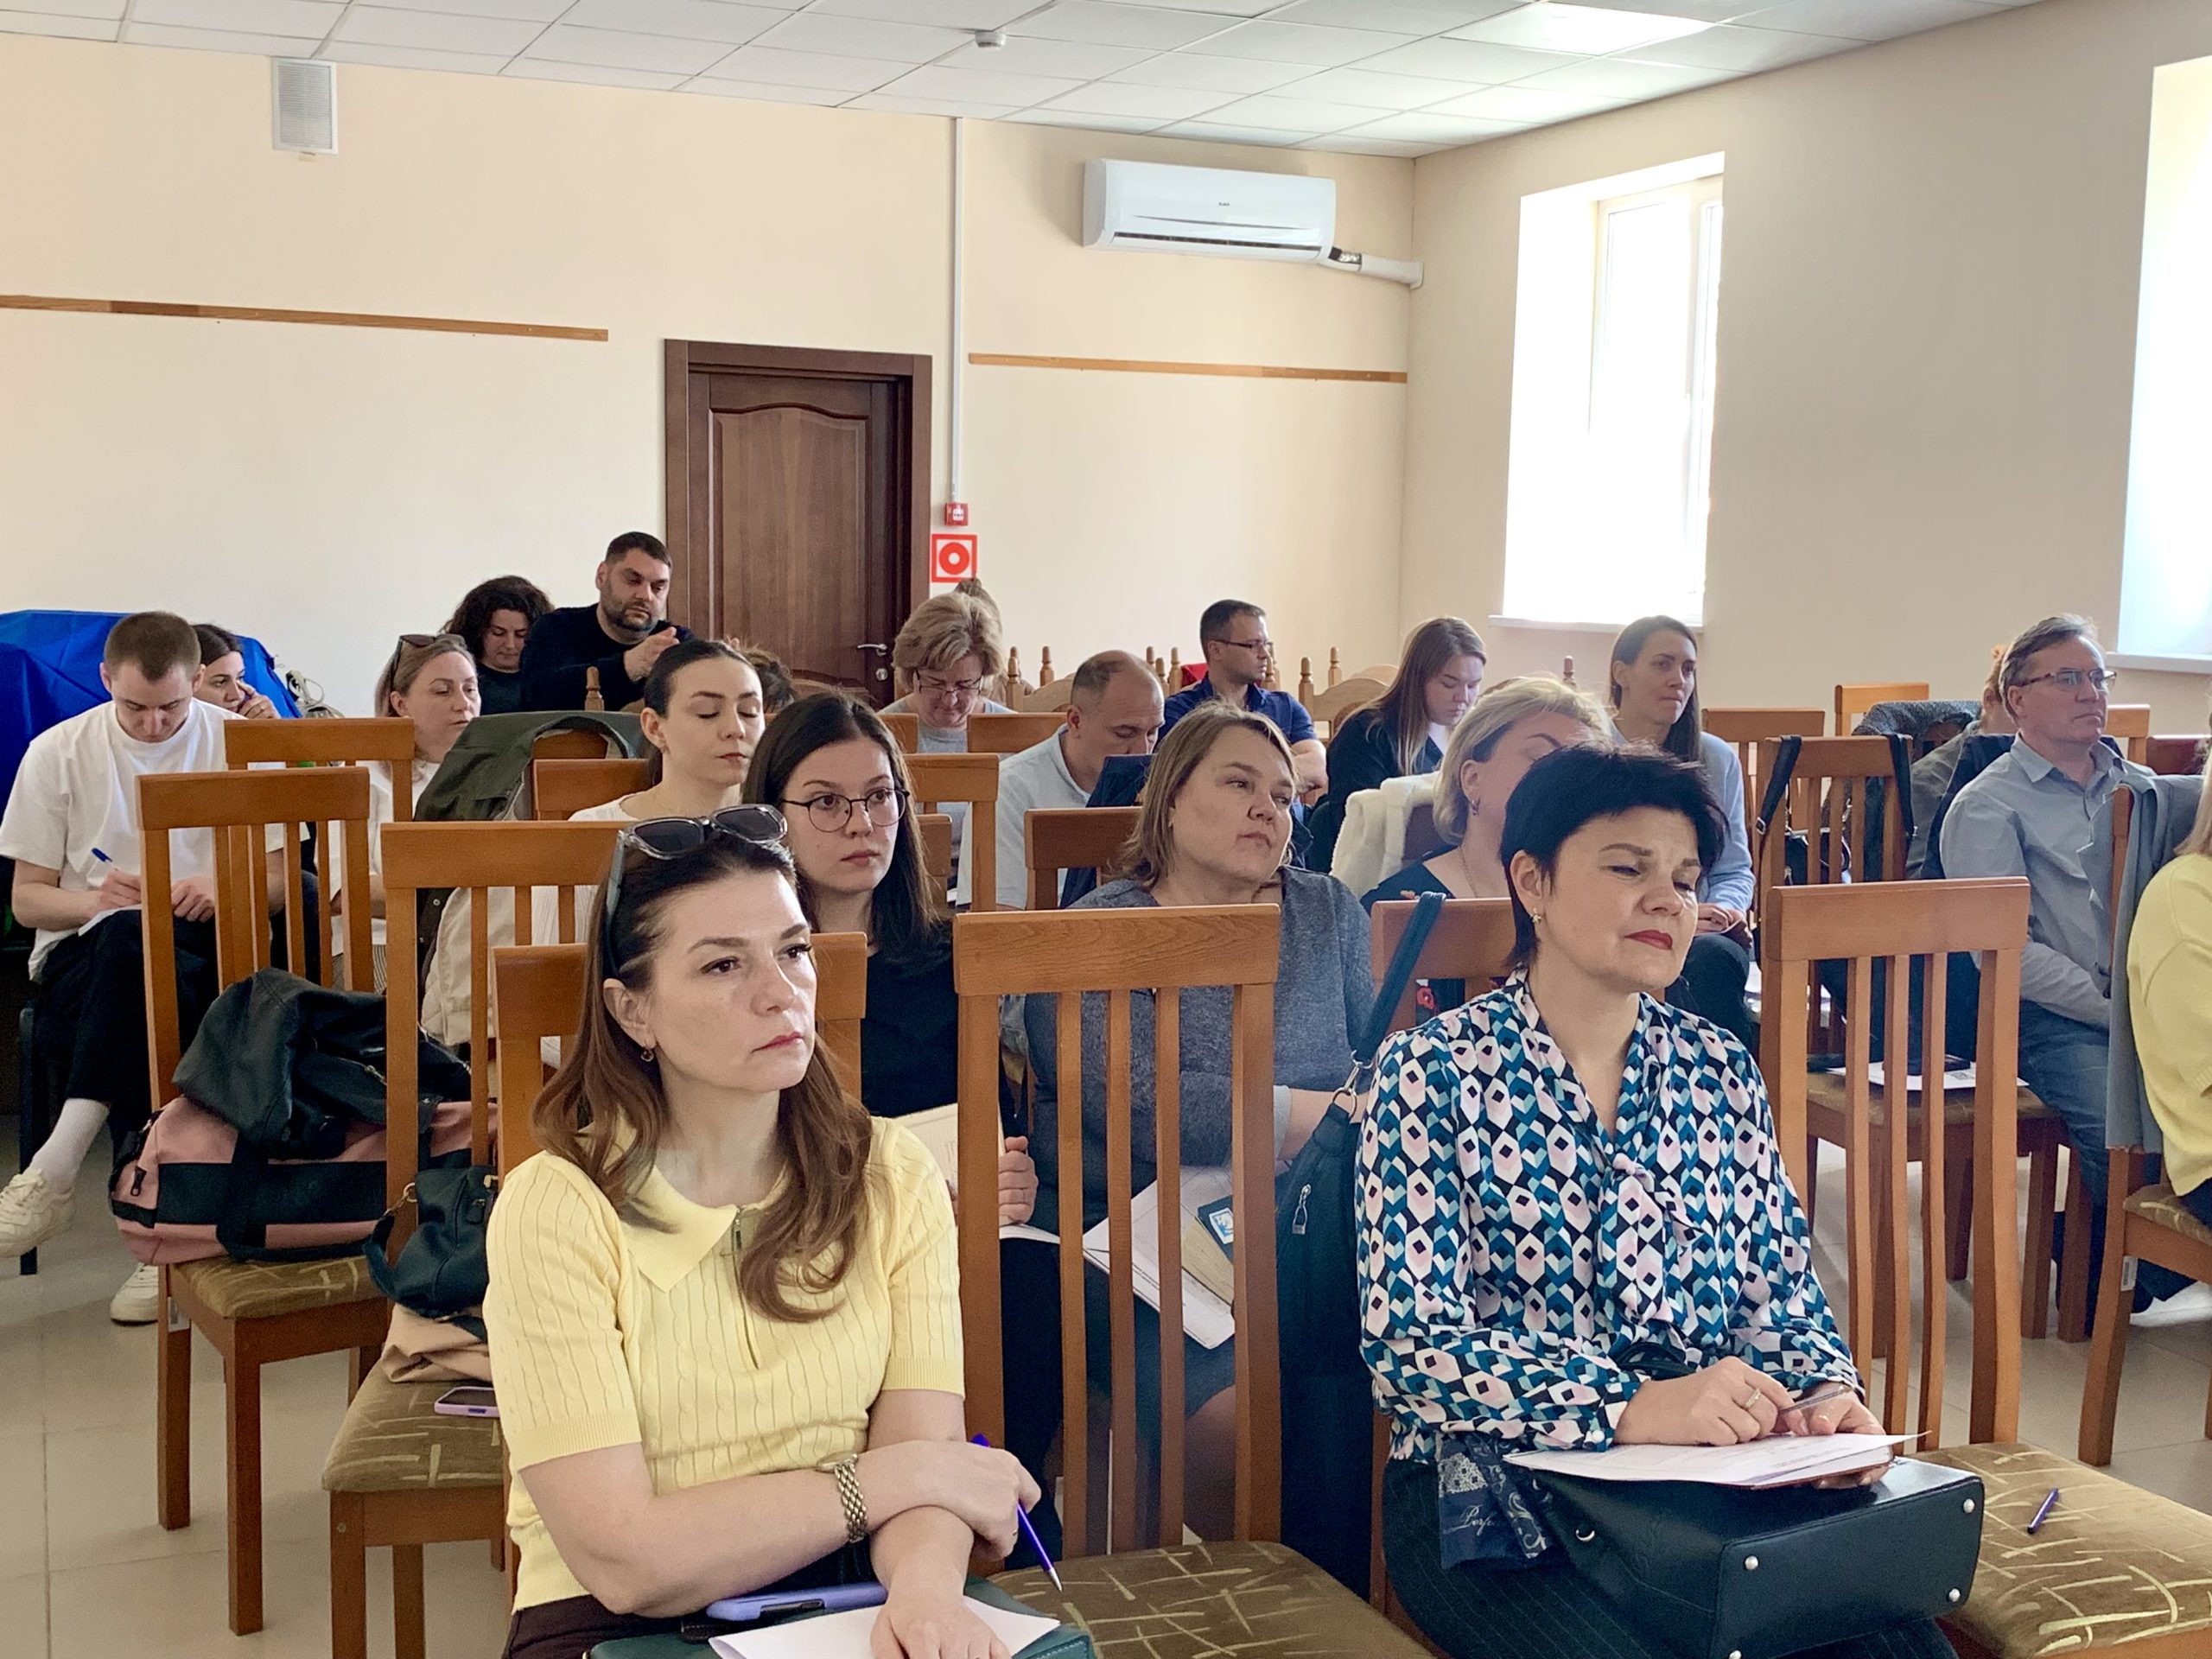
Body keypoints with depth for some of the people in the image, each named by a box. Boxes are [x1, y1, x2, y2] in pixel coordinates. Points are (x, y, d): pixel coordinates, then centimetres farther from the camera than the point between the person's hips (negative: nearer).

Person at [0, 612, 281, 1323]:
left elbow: (284, 879, 4)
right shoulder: (58, 752, 10)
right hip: (84, 954, 1)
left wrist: (223, 889, -19)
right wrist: (96, 900, -13)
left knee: (132, 947, -38)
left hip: (206, 948, -1)